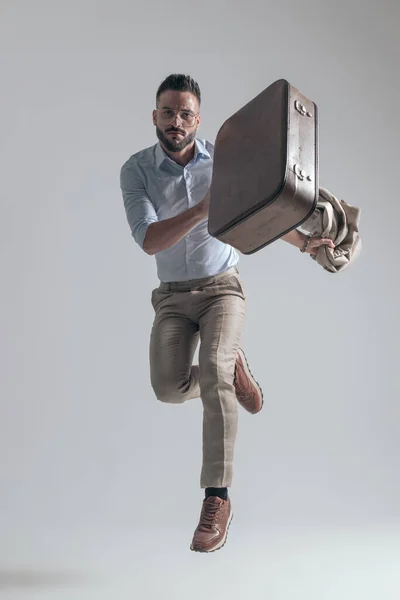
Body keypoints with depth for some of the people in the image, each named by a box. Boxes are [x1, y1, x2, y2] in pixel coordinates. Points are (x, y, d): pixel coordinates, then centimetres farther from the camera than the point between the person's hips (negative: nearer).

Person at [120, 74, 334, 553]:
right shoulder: (136, 170, -7)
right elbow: (148, 240, -20)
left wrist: (305, 242, -4)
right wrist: (202, 209, -33)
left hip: (222, 288, -1)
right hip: (172, 297, 1)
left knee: (212, 372, -28)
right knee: (169, 387, -20)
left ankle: (216, 499, -20)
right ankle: (231, 369, 16)